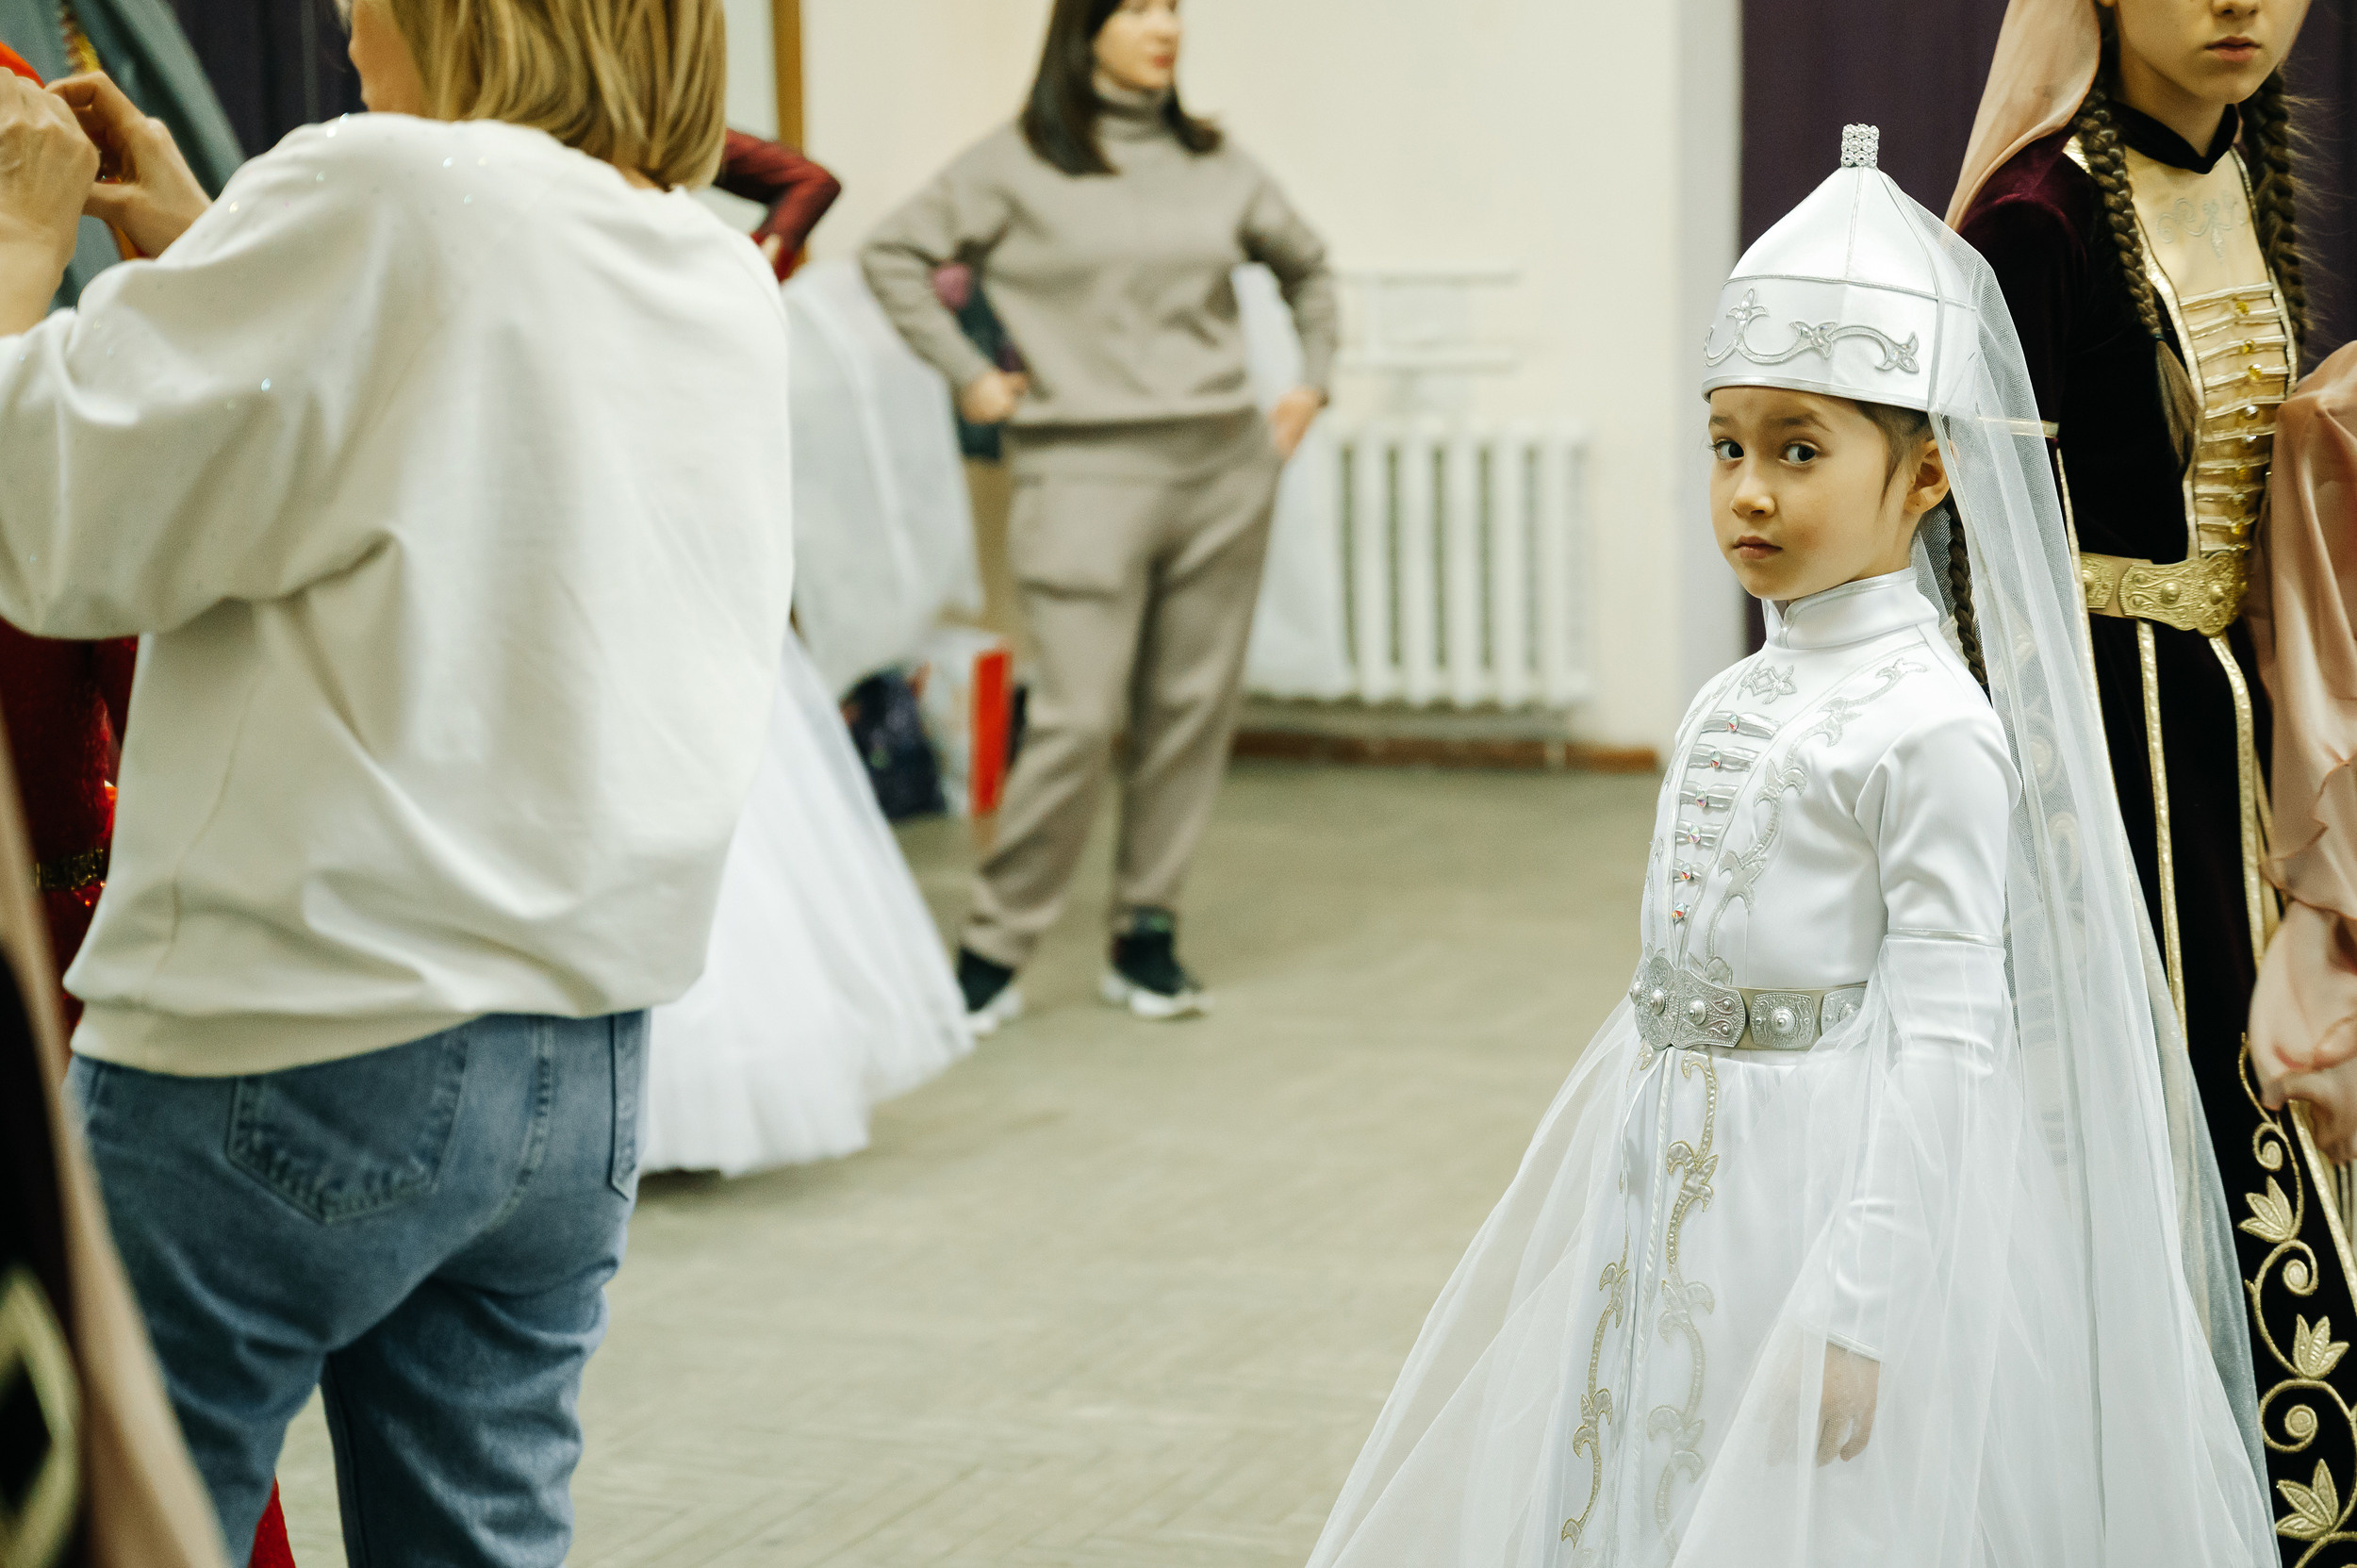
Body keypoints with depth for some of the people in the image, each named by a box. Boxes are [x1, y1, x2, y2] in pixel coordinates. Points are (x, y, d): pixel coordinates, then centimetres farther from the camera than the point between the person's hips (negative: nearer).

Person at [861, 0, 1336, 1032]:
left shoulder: (1213, 165, 11)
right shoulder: (1018, 166, -1)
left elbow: (1304, 263, 26)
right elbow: (893, 256, 1)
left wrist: (1311, 383, 16)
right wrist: (969, 378, -4)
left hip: (1222, 466, 5)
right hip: (1087, 471, -4)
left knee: (1193, 708, 5)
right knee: (1077, 720, -10)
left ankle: (1146, 937, 16)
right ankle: (993, 950, 0)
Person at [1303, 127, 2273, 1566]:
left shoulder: (1929, 724, -15)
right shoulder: (1729, 707, 10)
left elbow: (1944, 1036, -19)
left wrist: (1854, 1312, -23)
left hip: (1844, 1178, -8)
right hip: (1680, 1186, 8)